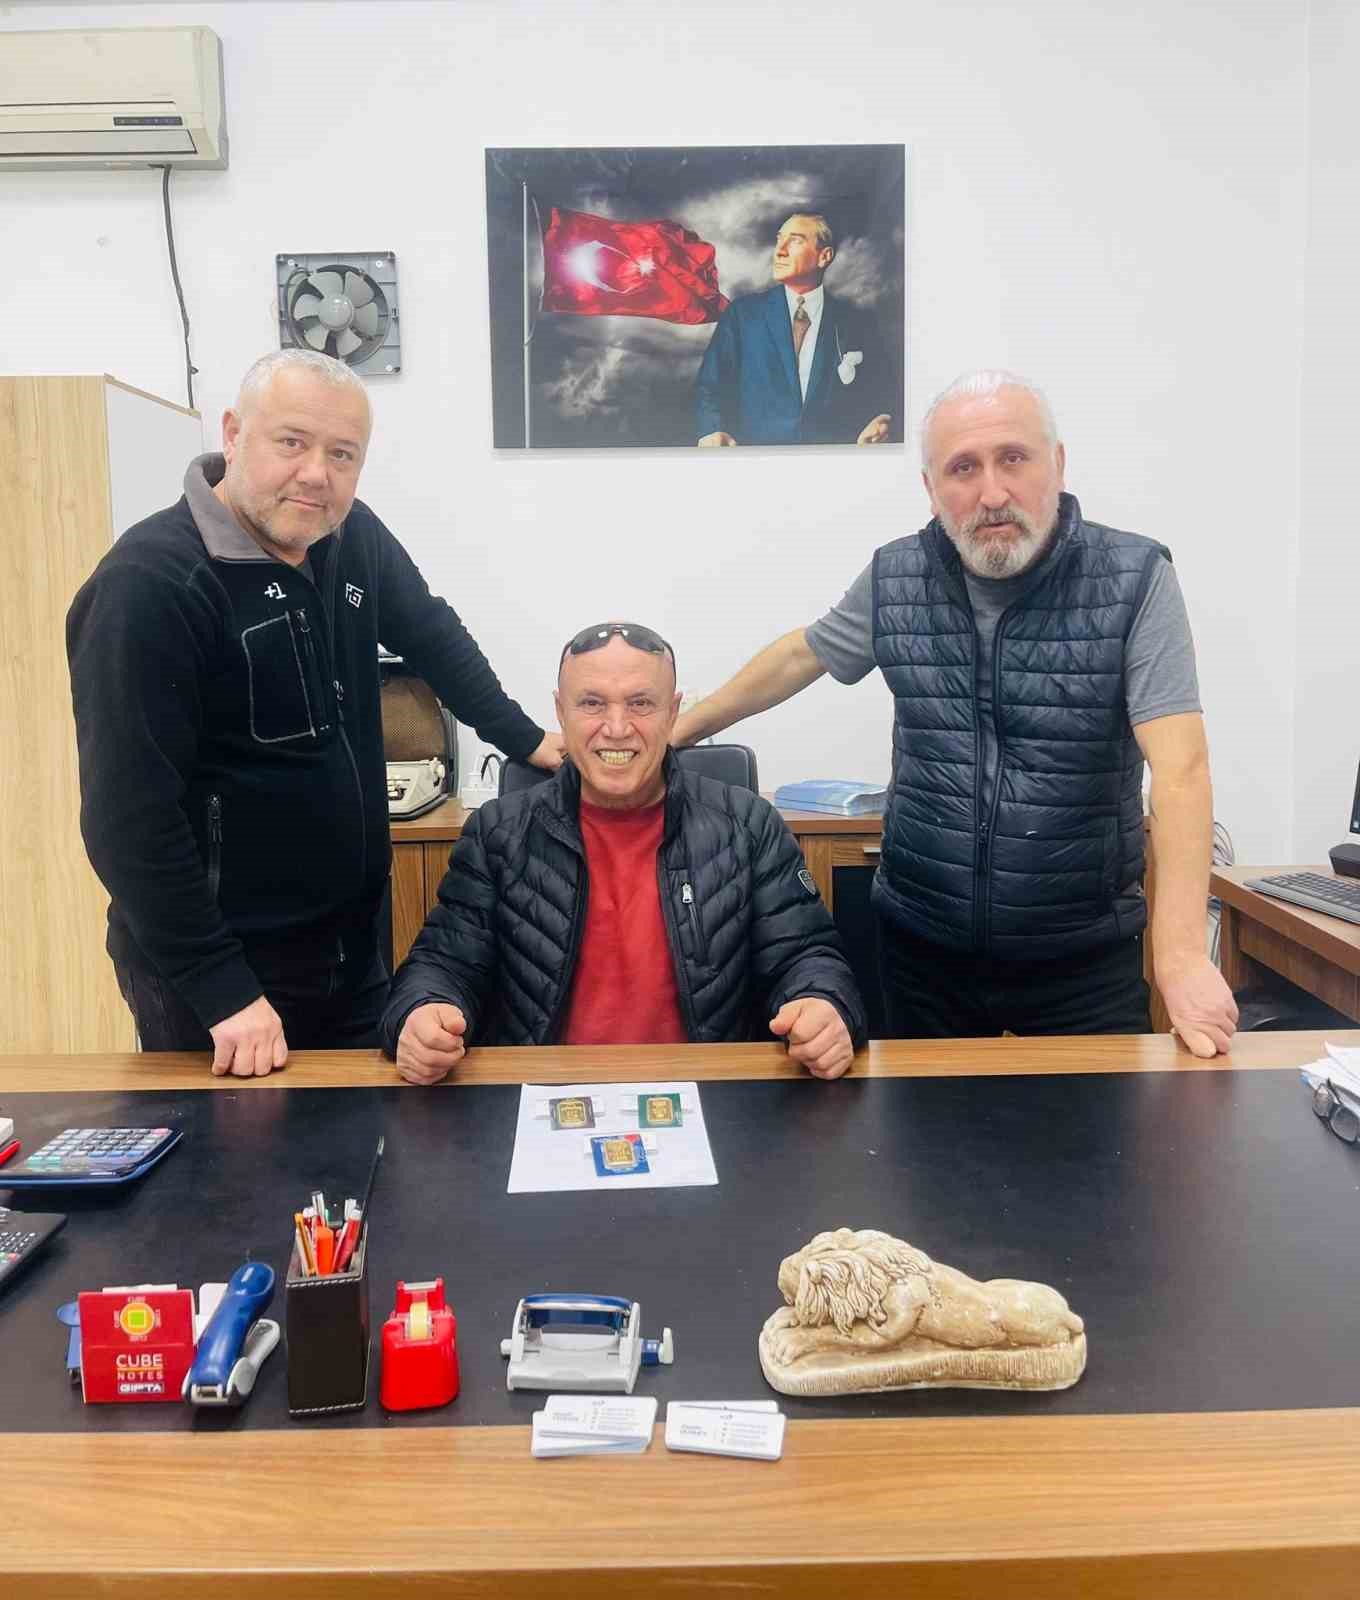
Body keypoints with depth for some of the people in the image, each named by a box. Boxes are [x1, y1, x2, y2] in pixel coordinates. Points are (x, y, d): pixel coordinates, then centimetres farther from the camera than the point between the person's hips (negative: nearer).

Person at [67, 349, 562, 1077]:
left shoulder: (354, 538, 0)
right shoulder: (150, 584, -22)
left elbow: (431, 635, 18)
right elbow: (129, 814, -24)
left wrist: (525, 740, 11)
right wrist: (221, 989, -23)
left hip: (351, 939, 7)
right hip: (223, 964, -7)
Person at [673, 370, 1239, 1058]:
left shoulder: (1134, 579, -12)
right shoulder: (895, 577, -2)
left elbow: (1180, 768, -18)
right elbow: (799, 655, 16)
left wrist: (1181, 955, -27)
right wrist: (679, 729, 19)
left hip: (1085, 958, -2)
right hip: (921, 949, 3)